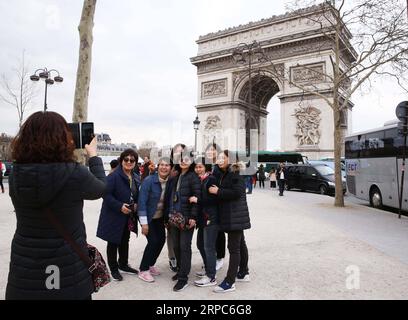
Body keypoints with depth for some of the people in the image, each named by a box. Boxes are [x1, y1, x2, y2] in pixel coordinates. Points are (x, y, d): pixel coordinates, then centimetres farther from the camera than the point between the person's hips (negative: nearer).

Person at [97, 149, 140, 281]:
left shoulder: (136, 178, 5)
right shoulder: (114, 176, -18)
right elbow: (106, 194, -22)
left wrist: (136, 204, -3)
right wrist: (119, 206, -26)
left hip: (128, 216, 7)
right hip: (113, 215, -7)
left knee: (125, 241, 20)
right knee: (113, 242, 8)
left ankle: (123, 265, 38)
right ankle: (113, 269, 24)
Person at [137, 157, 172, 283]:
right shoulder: (149, 180, -21)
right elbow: (142, 201, -21)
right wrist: (144, 222, -22)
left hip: (160, 217, 5)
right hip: (148, 217, -5)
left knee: (161, 239, 4)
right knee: (153, 241, -9)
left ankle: (150, 264, 27)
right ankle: (143, 270, 9)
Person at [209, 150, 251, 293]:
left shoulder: (235, 173, -13)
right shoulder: (225, 174, 16)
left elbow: (237, 192, -23)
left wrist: (218, 191, -18)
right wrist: (217, 191, -1)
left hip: (235, 215, -10)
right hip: (230, 215, 10)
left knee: (234, 247, -7)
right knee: (240, 244, 18)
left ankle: (229, 282, -4)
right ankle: (243, 273, 30)